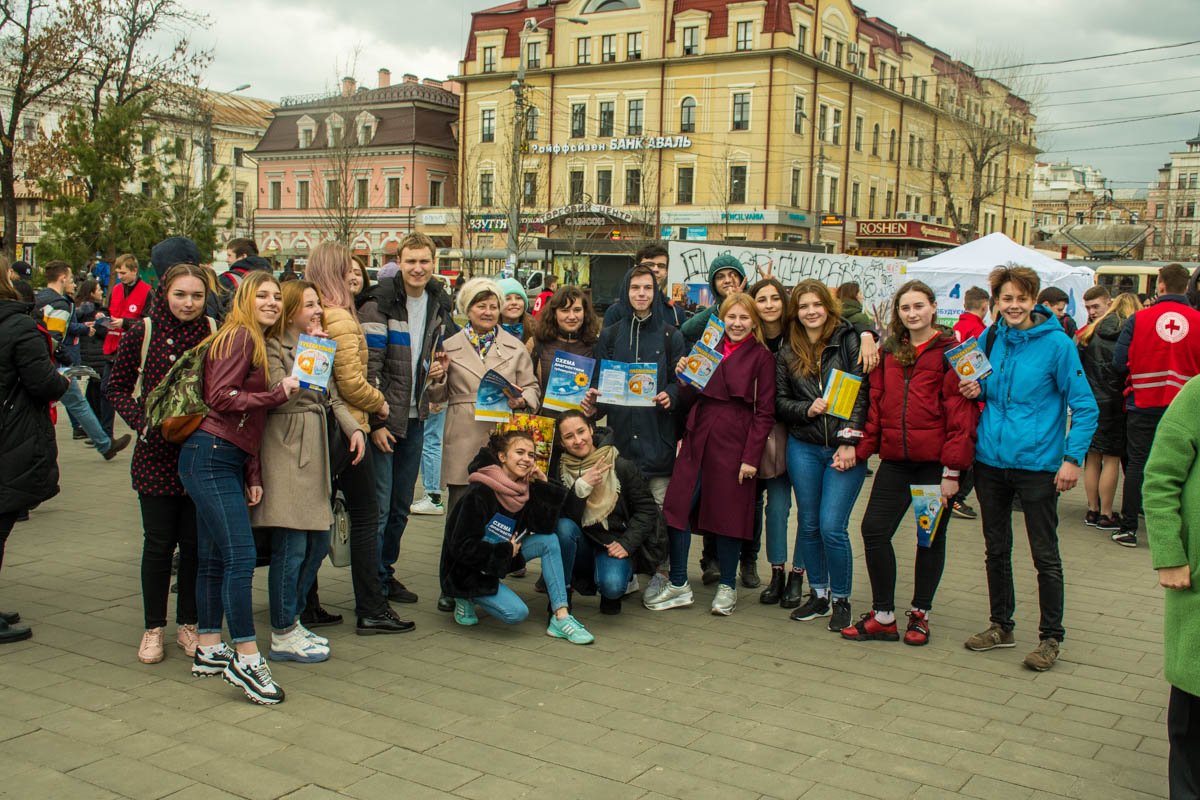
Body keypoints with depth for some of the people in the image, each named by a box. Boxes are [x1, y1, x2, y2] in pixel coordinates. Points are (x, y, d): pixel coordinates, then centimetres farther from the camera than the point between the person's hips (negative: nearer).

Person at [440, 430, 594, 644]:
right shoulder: (479, 493, -24)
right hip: (468, 570, -8)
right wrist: (506, 550, -17)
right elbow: (462, 547, -25)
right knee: (517, 612, -24)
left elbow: (545, 527, -10)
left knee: (549, 541, -12)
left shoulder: (524, 488, -2)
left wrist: (543, 486, -16)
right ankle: (467, 598, 4)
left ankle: (561, 617, -15)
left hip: (500, 559, 8)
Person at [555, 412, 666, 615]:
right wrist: (581, 487, -25)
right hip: (583, 543, 2)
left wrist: (626, 543, -16)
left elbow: (646, 509, -5)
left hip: (615, 543, -2)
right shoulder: (561, 471, -4)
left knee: (612, 586, -31)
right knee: (563, 526, -31)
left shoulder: (622, 467, -8)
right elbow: (563, 517, -11)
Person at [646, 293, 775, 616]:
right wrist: (683, 377, -5)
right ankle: (679, 585, 10)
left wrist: (752, 456, -10)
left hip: (734, 442, -4)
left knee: (728, 513, 4)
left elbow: (765, 412, -4)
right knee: (677, 507, -1)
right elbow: (688, 403, 14)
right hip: (698, 437, 4)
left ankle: (727, 586, 21)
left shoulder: (761, 357, -1)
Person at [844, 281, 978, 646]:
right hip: (896, 461, 5)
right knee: (874, 530, -1)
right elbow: (875, 406, 13)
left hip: (936, 461, -5)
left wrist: (952, 469, -14)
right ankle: (883, 616, 11)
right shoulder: (889, 353, 12)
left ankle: (920, 614, 23)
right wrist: (861, 448, 3)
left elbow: (961, 412, -10)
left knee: (931, 537, 9)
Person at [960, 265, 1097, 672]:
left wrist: (1072, 458, -15)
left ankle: (1050, 638, 17)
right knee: (996, 549, 16)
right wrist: (977, 391, -4)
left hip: (1037, 463, -5)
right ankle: (1001, 626, 30)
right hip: (990, 460, 5)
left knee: (1045, 555, 5)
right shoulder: (989, 340, 4)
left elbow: (1085, 406, -9)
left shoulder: (1056, 343, -11)